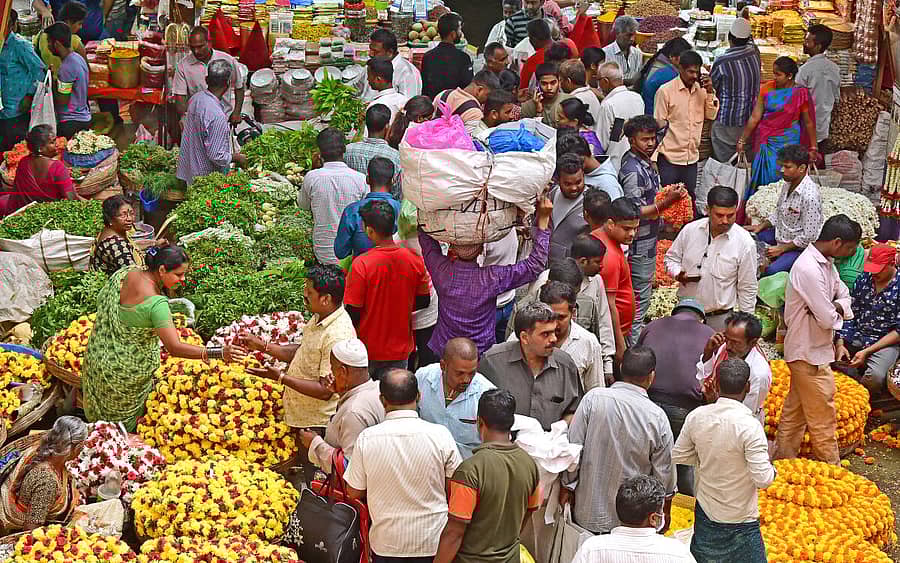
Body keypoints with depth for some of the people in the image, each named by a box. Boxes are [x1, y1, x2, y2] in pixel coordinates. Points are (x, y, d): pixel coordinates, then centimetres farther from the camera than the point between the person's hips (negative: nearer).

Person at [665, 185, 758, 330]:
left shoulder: (745, 242, -12)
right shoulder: (690, 230, -5)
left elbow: (747, 288, -5)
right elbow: (672, 257, 10)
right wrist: (678, 274, -12)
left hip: (719, 317, -3)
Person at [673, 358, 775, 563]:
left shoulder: (696, 416, -9)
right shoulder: (749, 426, -25)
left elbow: (678, 456, 4)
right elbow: (763, 479, -24)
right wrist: (771, 468, -2)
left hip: (704, 514, 5)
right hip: (739, 522, -5)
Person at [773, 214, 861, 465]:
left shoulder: (825, 263, 4)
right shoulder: (809, 270, -28)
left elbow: (844, 295, 10)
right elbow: (828, 319, -27)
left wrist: (837, 308, -12)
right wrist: (836, 312, -4)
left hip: (807, 351, 10)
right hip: (810, 354, -10)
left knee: (795, 410, 20)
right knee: (823, 416, 3)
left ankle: (784, 459, 32)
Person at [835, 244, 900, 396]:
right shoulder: (863, 279, 5)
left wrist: (867, 352, -17)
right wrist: (840, 344, -8)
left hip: (885, 342, -5)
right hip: (855, 336, 5)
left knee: (875, 376, -34)